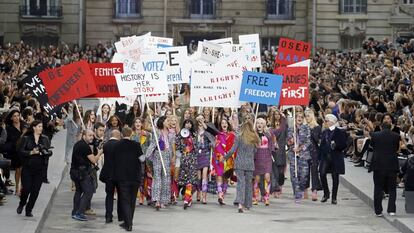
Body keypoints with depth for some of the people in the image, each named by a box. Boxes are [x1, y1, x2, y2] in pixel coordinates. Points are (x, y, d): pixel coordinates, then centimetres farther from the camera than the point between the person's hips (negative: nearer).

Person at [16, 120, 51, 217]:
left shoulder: (45, 139, 9)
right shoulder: (26, 138, 0)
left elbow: (50, 152, 5)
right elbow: (21, 151, -7)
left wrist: (45, 153, -16)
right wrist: (31, 152, -19)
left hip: (40, 169, 3)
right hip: (27, 167, -2)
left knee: (35, 190, 0)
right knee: (26, 188, -6)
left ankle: (29, 210, 13)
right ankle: (21, 204, 24)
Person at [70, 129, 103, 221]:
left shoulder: (77, 144, 14)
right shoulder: (85, 146, -16)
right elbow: (94, 160, -14)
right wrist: (99, 153, 3)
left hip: (75, 171, 10)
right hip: (83, 172, -10)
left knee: (79, 191, 21)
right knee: (88, 191, -9)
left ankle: (75, 212, 24)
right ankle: (79, 213, -16)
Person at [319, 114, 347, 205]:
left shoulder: (340, 132, -3)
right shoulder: (325, 132, 14)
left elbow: (344, 145, -6)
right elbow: (322, 145, 15)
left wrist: (336, 145, -23)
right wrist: (321, 156, 5)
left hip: (336, 157, -4)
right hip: (325, 157, 4)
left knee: (335, 177, 1)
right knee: (322, 174, -10)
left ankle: (334, 197, 9)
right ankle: (326, 194, 8)